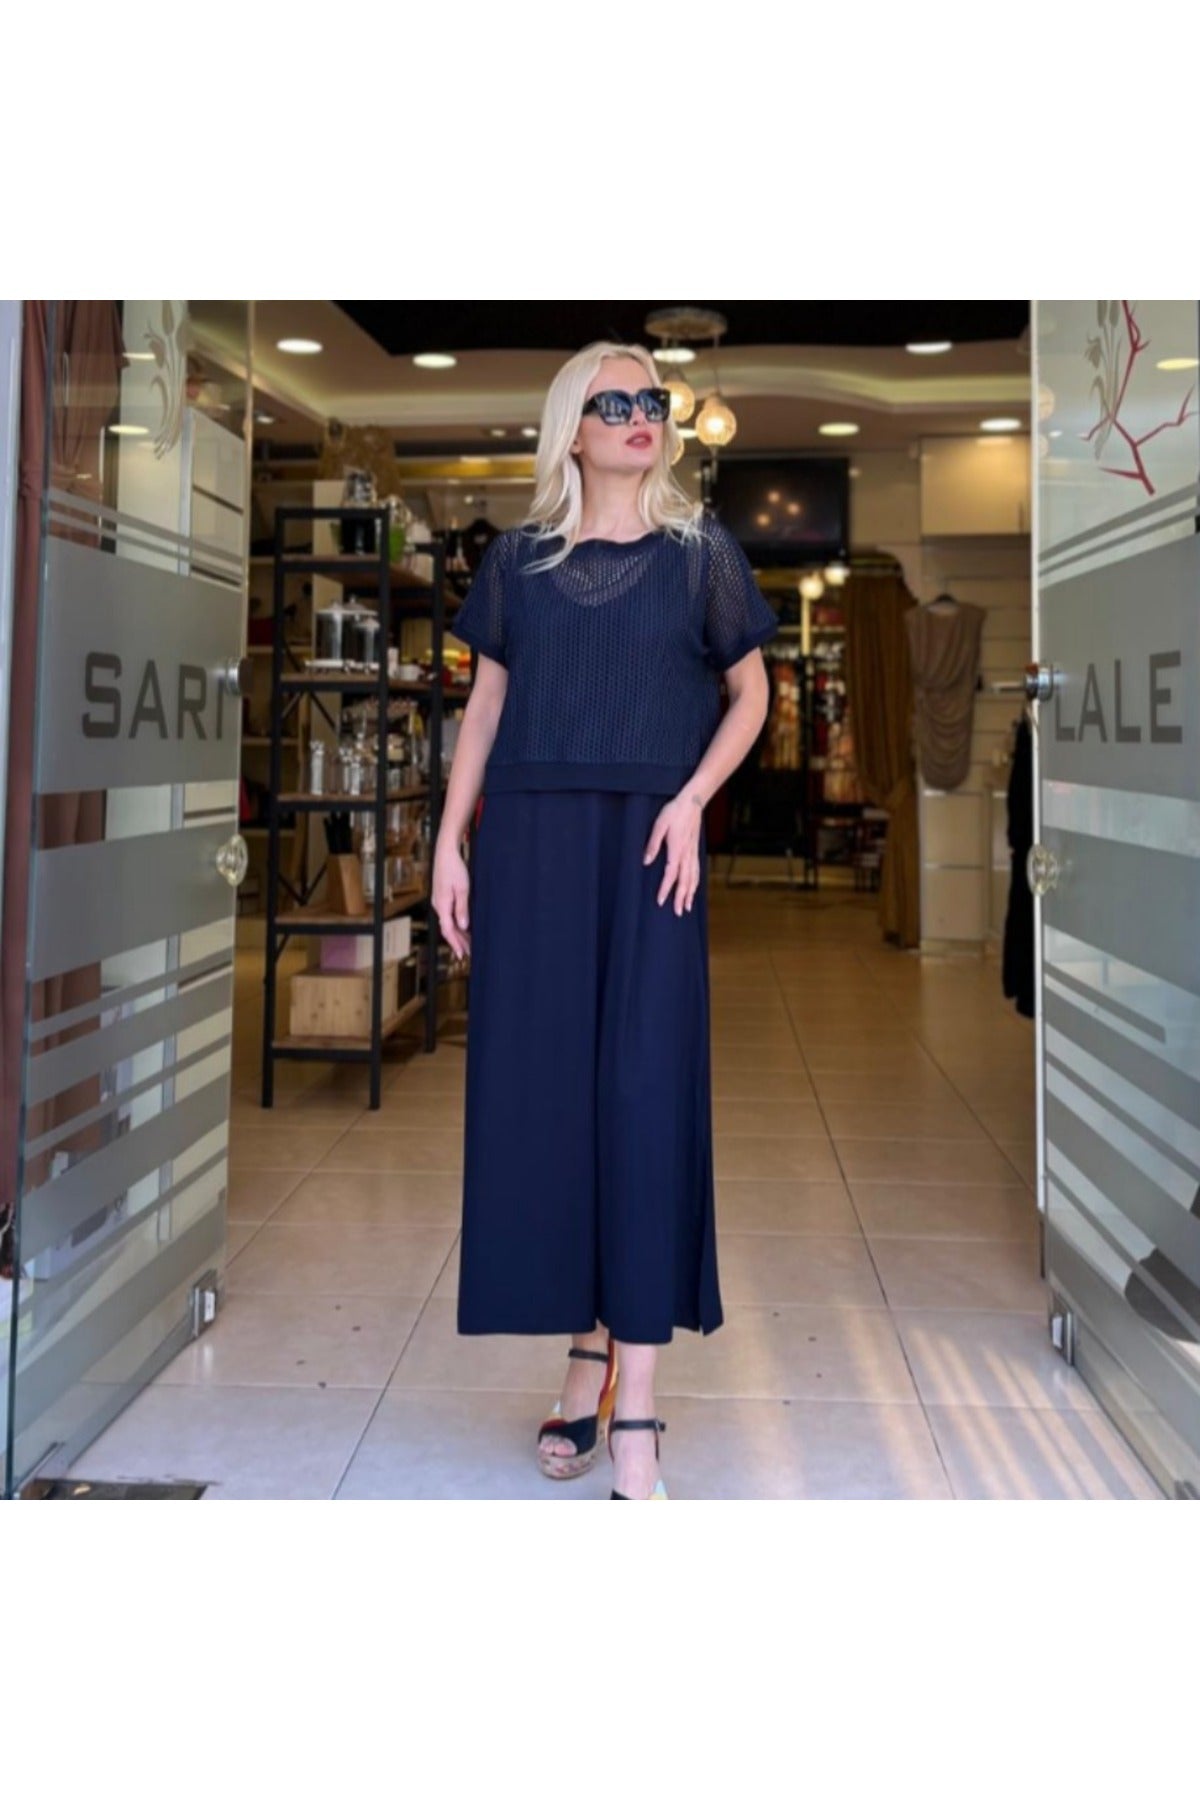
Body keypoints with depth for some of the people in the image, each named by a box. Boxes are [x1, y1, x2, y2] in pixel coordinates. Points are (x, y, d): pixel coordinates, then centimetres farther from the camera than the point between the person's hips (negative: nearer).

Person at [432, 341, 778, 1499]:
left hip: (647, 845, -2)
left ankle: (633, 1414, -3)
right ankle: (587, 1357, 17)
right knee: (540, 1086, 2)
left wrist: (691, 799, -7)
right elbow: (484, 708, 12)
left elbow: (751, 692, 9)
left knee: (645, 1089, -7)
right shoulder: (518, 558, 12)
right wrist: (449, 847, 4)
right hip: (529, 840, 2)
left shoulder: (700, 551, 8)